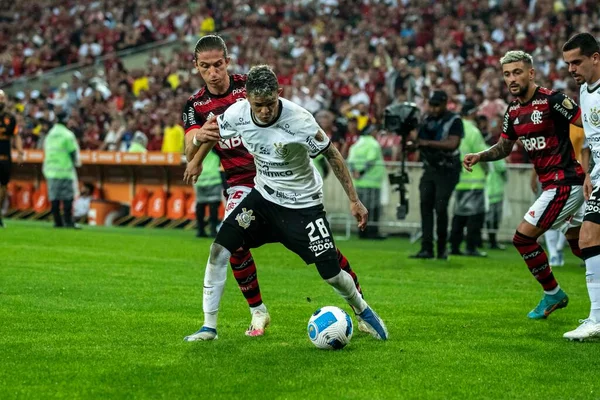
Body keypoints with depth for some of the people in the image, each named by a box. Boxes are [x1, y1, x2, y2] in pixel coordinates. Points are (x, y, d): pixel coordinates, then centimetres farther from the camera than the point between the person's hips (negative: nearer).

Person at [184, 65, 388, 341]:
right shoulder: (237, 114, -18)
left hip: (303, 202, -3)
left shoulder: (299, 121, -28)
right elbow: (211, 135, 6)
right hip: (264, 195, 3)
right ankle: (209, 326, -1)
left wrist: (354, 200, -11)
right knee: (219, 248, -13)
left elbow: (331, 155, -14)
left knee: (331, 274, -5)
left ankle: (362, 310, 28)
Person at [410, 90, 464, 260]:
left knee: (440, 208, -11)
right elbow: (419, 140, 13)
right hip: (430, 168, 6)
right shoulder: (427, 120, 11)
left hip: (447, 171, -6)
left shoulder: (454, 121, -9)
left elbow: (453, 144, -22)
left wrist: (428, 143, -25)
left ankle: (442, 248, 3)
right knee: (425, 205, -3)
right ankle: (427, 248, -3)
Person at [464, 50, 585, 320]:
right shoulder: (513, 110, 9)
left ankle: (552, 294, 8)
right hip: (551, 183, 9)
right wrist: (479, 156, 5)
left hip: (565, 183, -9)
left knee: (523, 237, -8)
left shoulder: (552, 100, -16)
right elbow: (504, 147, 23)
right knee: (578, 243, 17)